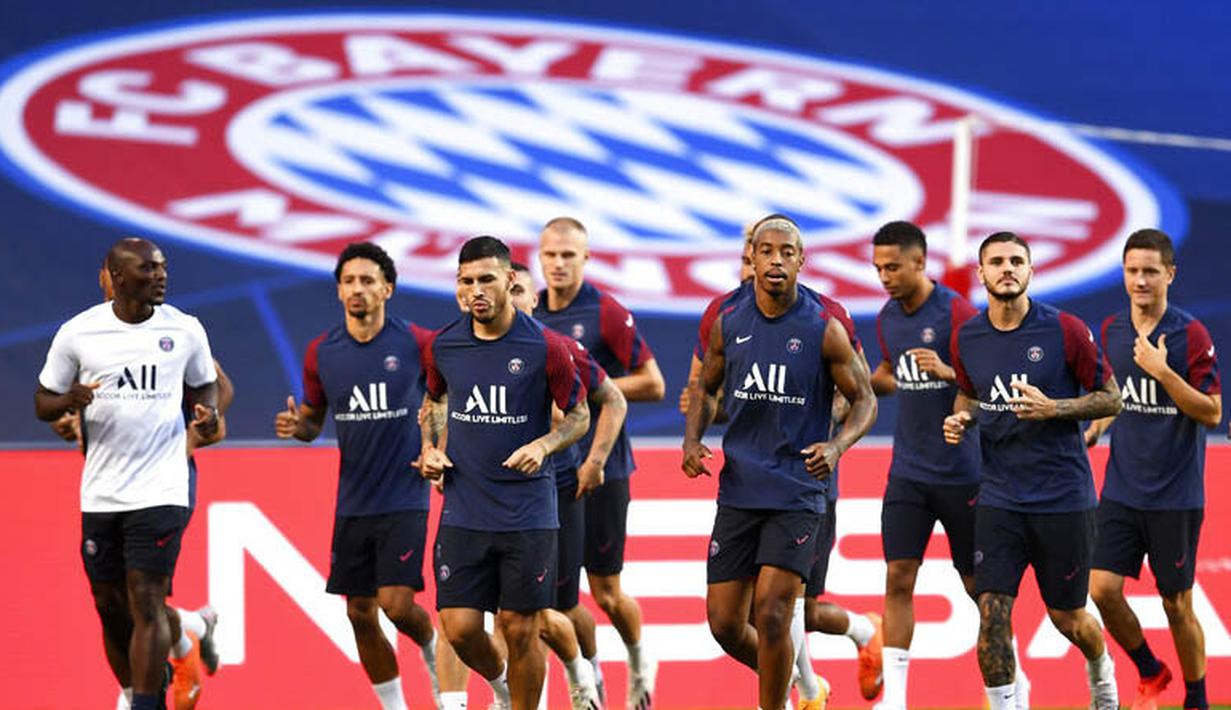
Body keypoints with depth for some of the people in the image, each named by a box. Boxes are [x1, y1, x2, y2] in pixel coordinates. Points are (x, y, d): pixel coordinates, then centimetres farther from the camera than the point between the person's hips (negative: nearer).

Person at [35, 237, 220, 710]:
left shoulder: (184, 329, 0)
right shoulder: (78, 333, -1)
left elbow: (204, 386, 16)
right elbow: (43, 404, 6)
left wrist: (208, 414, -7)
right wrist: (71, 401, -17)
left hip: (160, 490, -2)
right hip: (100, 494, 2)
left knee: (147, 603, -11)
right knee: (110, 605, 9)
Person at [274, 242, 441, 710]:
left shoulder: (416, 343, -8)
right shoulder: (321, 352, 2)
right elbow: (314, 420, 14)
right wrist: (295, 426, -8)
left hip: (404, 499, -4)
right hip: (353, 503, 4)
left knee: (397, 604, -14)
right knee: (360, 614, 5)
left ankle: (433, 651, 20)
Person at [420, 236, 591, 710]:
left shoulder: (545, 347, -8)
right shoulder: (444, 345, 2)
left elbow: (579, 415, 2)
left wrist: (542, 446, -16)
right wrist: (430, 448, 5)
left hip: (527, 513, -3)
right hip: (463, 511, 3)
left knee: (520, 630, 0)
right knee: (459, 627, -2)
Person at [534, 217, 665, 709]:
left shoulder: (607, 313, -8)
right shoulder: (528, 316, 8)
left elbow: (653, 385, -9)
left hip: (599, 469, -4)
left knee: (606, 592, 3)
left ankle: (639, 664, 30)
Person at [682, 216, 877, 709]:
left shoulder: (825, 330, -7)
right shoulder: (727, 324, 3)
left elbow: (865, 401, 1)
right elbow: (706, 390, 18)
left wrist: (837, 446, -19)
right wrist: (692, 441, -1)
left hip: (798, 495, -4)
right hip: (738, 490, 4)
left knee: (771, 615, -13)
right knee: (724, 623, 4)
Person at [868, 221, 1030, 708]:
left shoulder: (957, 312, -14)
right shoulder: (888, 319, 6)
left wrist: (949, 372, -30)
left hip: (961, 472, -5)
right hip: (908, 471, 5)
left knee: (979, 585, 5)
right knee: (898, 577, -5)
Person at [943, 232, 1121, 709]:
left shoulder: (1065, 330, -10)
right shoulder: (966, 338, 2)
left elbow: (1110, 399, -4)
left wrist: (1053, 409, -20)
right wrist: (961, 417, -2)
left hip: (1063, 495, -2)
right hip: (999, 499, 2)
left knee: (1068, 618, 10)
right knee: (992, 612, -11)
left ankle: (1101, 670, 43)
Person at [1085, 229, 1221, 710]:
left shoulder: (1190, 335, -11)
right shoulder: (1111, 330, 5)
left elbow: (1212, 413, -15)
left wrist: (1163, 371, -23)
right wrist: (1095, 428, 5)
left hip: (1175, 496, -4)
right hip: (1121, 490, 4)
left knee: (1177, 606, 3)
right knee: (1102, 589, -5)